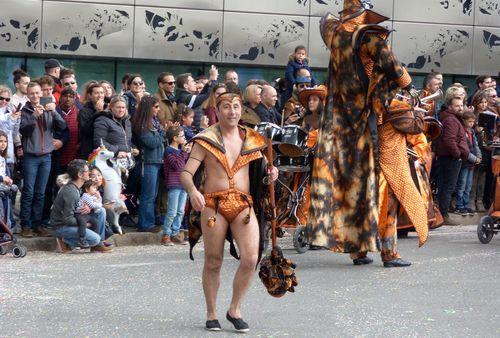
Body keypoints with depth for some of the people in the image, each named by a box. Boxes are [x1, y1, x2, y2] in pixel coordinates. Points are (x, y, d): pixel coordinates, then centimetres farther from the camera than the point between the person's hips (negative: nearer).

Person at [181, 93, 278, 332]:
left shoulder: (251, 140, 12)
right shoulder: (206, 140, 1)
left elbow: (257, 170, 26)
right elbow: (186, 173, -4)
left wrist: (269, 173, 2)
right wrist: (192, 191, -25)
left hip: (244, 204, 2)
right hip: (213, 204, -2)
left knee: (251, 259, -12)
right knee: (213, 263, 5)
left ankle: (235, 309, 7)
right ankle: (211, 314, 21)